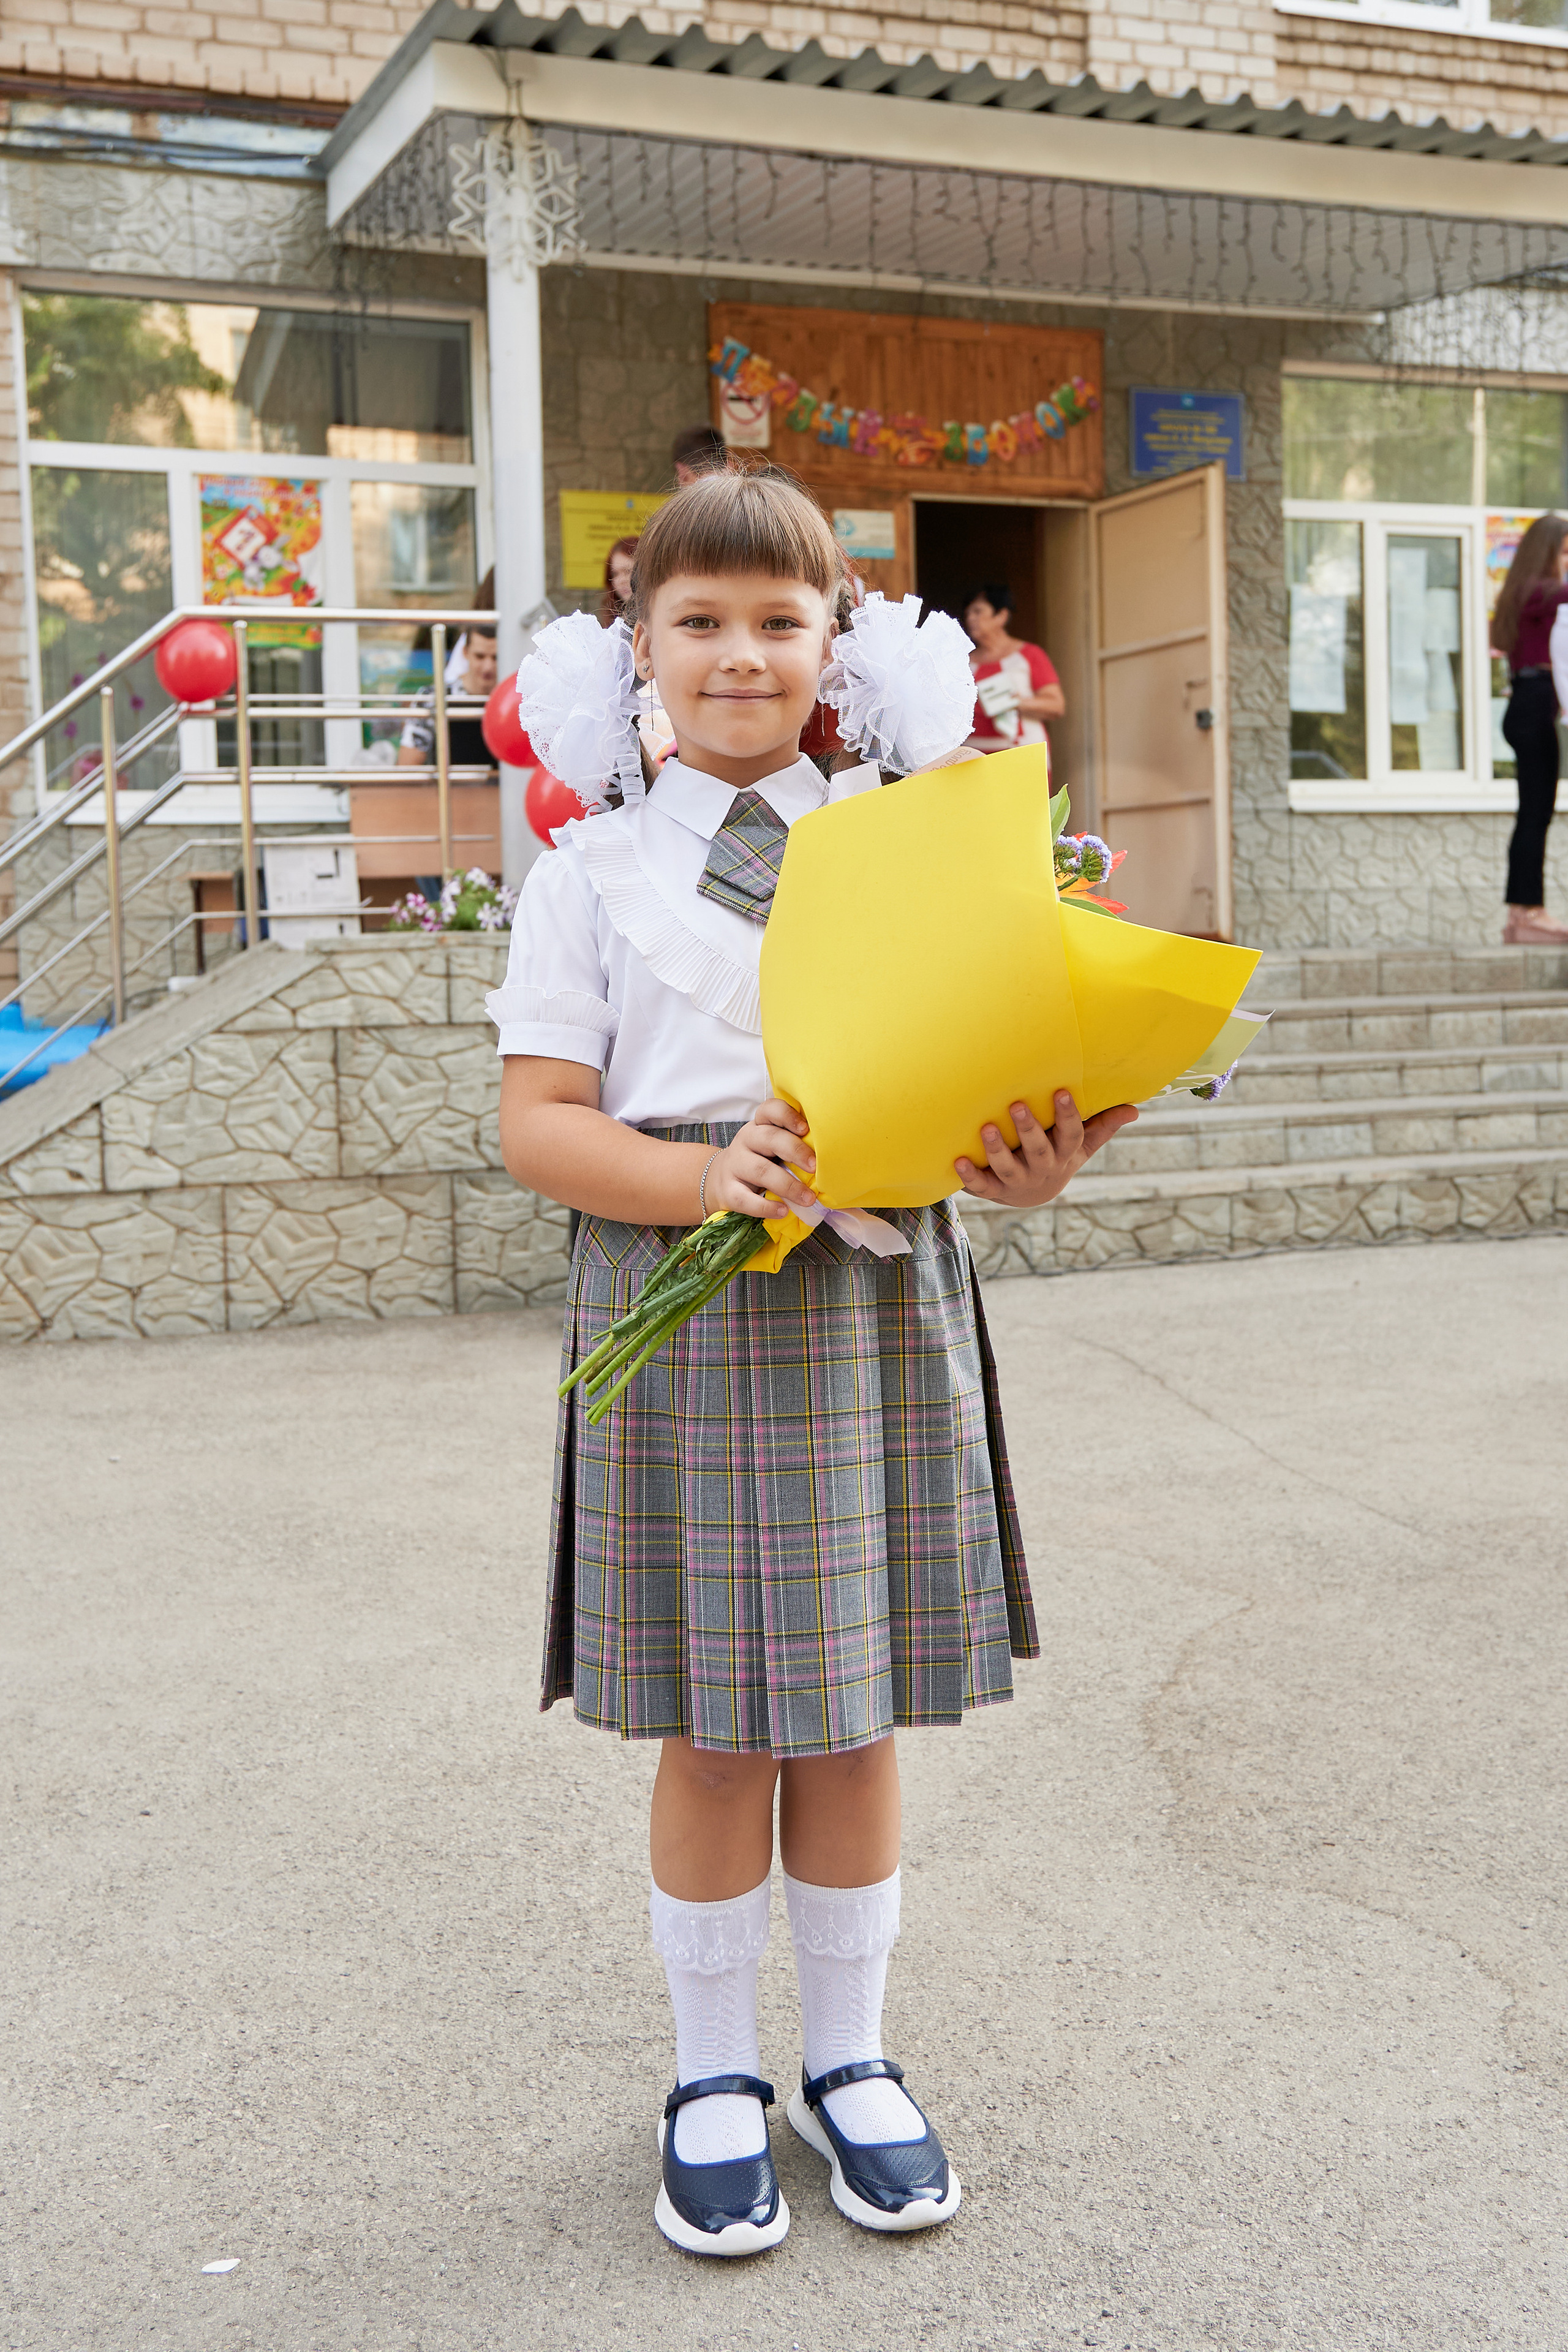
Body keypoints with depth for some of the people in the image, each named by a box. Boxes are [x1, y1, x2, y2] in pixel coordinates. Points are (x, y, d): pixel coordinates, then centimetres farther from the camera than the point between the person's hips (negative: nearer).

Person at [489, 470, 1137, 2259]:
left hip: (880, 1303, 1)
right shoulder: (593, 867, 4)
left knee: (853, 1719, 11)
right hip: (676, 1311, -1)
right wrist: (703, 1178, -20)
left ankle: (850, 2058, 32)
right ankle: (714, 2078, 29)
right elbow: (535, 1122, -3)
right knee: (711, 1732, 7)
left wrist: (1024, 1165, -18)